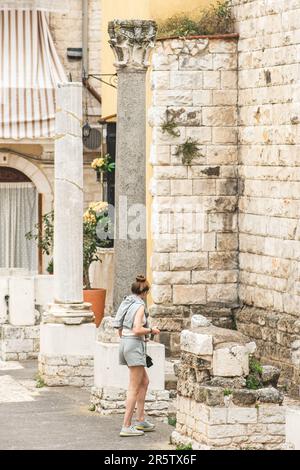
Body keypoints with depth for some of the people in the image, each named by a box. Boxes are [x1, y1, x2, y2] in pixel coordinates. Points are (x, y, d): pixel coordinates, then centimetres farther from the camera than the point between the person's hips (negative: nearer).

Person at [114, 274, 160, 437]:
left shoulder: (126, 303, 11)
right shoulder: (140, 306, -13)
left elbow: (120, 329, 16)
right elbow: (137, 330, -22)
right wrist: (151, 330, -6)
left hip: (124, 343, 9)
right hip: (135, 345, -9)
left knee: (144, 382, 18)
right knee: (134, 388, -5)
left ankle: (141, 420, 19)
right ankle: (126, 427, -6)